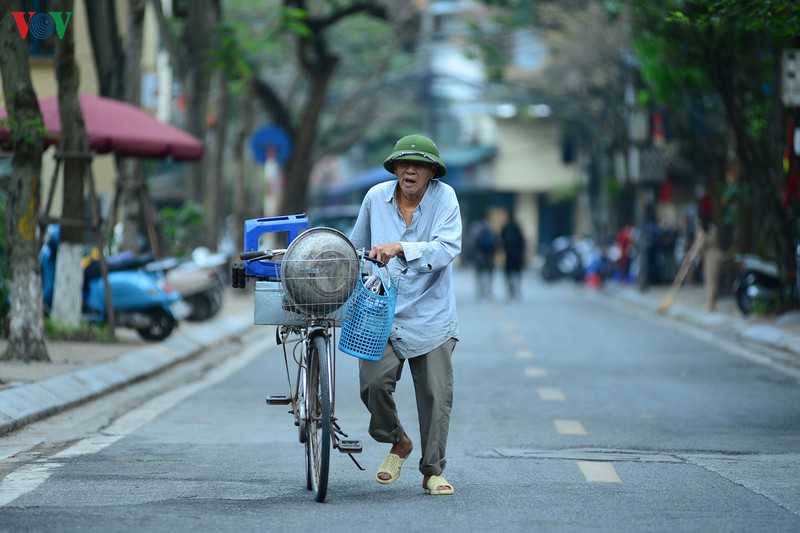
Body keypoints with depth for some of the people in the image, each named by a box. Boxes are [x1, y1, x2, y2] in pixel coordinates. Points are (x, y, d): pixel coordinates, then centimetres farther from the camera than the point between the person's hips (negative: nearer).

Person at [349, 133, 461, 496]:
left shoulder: (444, 197, -6)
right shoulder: (376, 197, 2)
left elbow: (448, 248, -22)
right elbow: (357, 248, 20)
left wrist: (401, 247, -33)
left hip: (430, 313, -1)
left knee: (436, 395, 0)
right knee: (374, 383, -15)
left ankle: (433, 472, 15)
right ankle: (397, 443, 13)